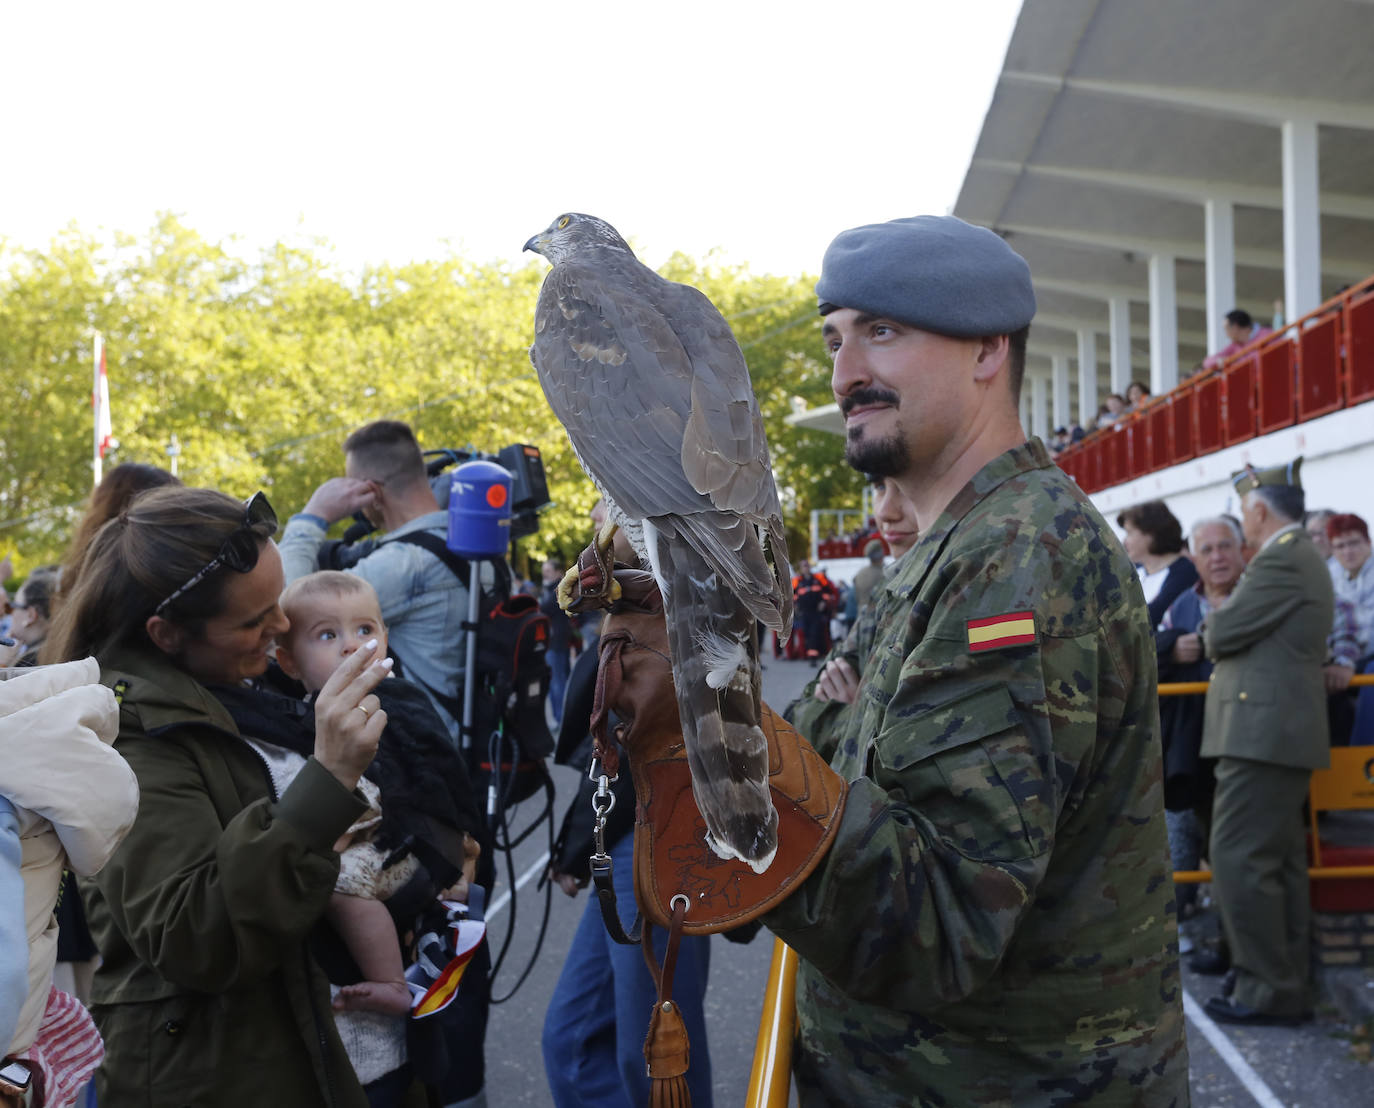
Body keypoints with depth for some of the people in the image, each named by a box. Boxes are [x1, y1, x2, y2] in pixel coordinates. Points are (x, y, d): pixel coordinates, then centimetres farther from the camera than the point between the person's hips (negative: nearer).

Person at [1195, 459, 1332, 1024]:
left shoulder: (1281, 560, -15)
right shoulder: (1300, 559, 20)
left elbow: (1222, 635, -15)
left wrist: (1211, 625, 6)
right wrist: (1222, 631, 8)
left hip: (1263, 733, -11)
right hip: (1280, 729, 11)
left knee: (1238, 858, -9)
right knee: (1279, 862, 13)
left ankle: (1268, 991, -5)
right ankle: (1288, 985, 20)